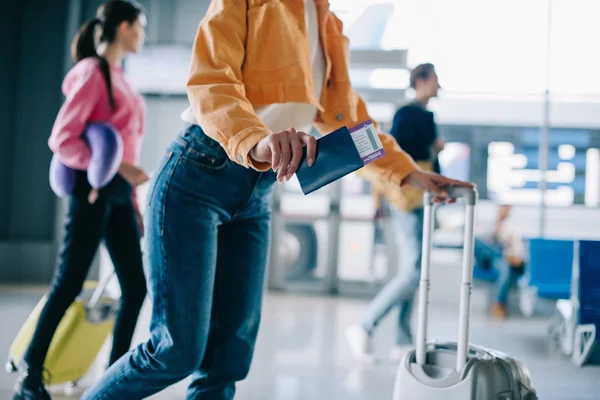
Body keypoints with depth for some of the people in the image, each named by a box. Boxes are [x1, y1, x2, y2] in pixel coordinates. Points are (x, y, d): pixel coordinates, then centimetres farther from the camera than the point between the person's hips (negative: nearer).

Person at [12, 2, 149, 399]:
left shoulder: (121, 78, 17)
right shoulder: (93, 72, -7)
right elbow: (63, 139, -13)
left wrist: (135, 202, 14)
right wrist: (116, 168, -22)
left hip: (119, 193, 8)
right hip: (94, 189, -8)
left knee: (136, 286, 4)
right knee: (68, 285, -5)